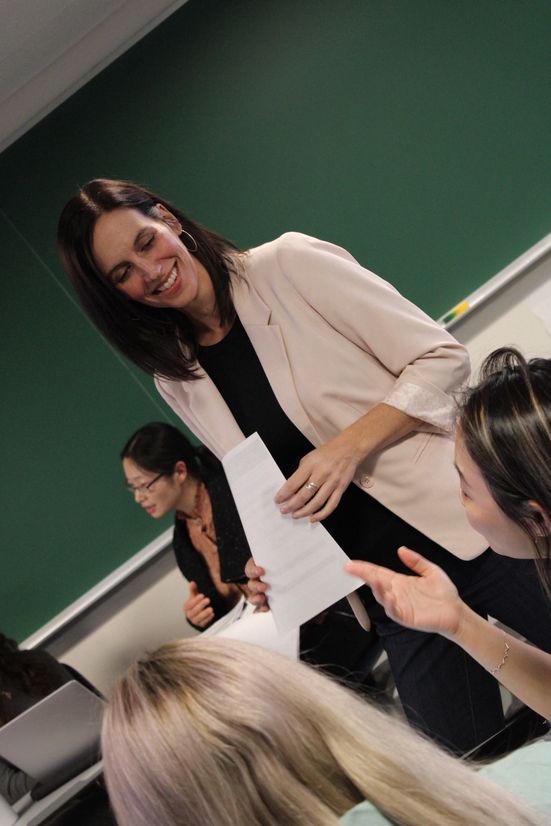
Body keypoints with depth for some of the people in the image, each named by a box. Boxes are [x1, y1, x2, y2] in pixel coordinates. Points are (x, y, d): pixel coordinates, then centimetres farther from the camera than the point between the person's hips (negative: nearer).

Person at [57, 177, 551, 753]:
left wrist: (350, 446, -20)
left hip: (470, 526, -3)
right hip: (389, 592, 4)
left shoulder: (289, 263, -6)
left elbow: (441, 357, -7)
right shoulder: (178, 382, 7)